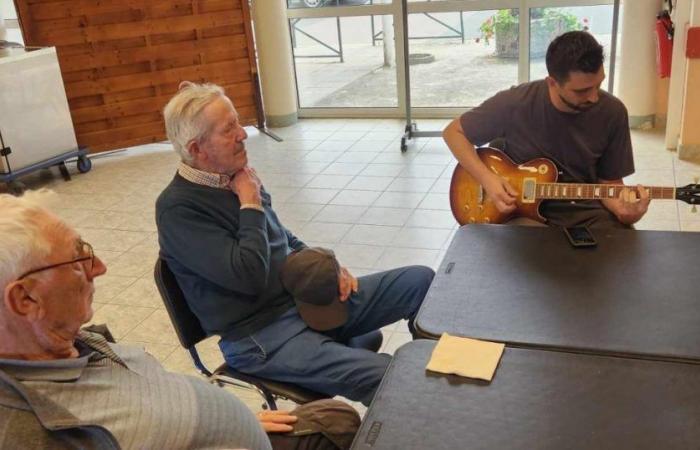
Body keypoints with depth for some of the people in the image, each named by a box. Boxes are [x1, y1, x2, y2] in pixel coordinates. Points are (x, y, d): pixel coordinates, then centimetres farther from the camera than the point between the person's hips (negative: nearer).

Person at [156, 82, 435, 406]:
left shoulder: (235, 177, 8)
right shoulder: (177, 209, -16)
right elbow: (249, 276, -25)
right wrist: (250, 204, -14)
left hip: (308, 299, 8)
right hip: (261, 336, -8)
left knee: (423, 280, 1)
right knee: (385, 377, -28)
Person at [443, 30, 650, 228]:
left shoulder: (612, 112, -8)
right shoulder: (515, 103, -16)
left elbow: (609, 182, 2)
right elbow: (454, 132, -4)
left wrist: (623, 210, -20)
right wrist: (487, 178, -17)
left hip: (586, 211, 3)